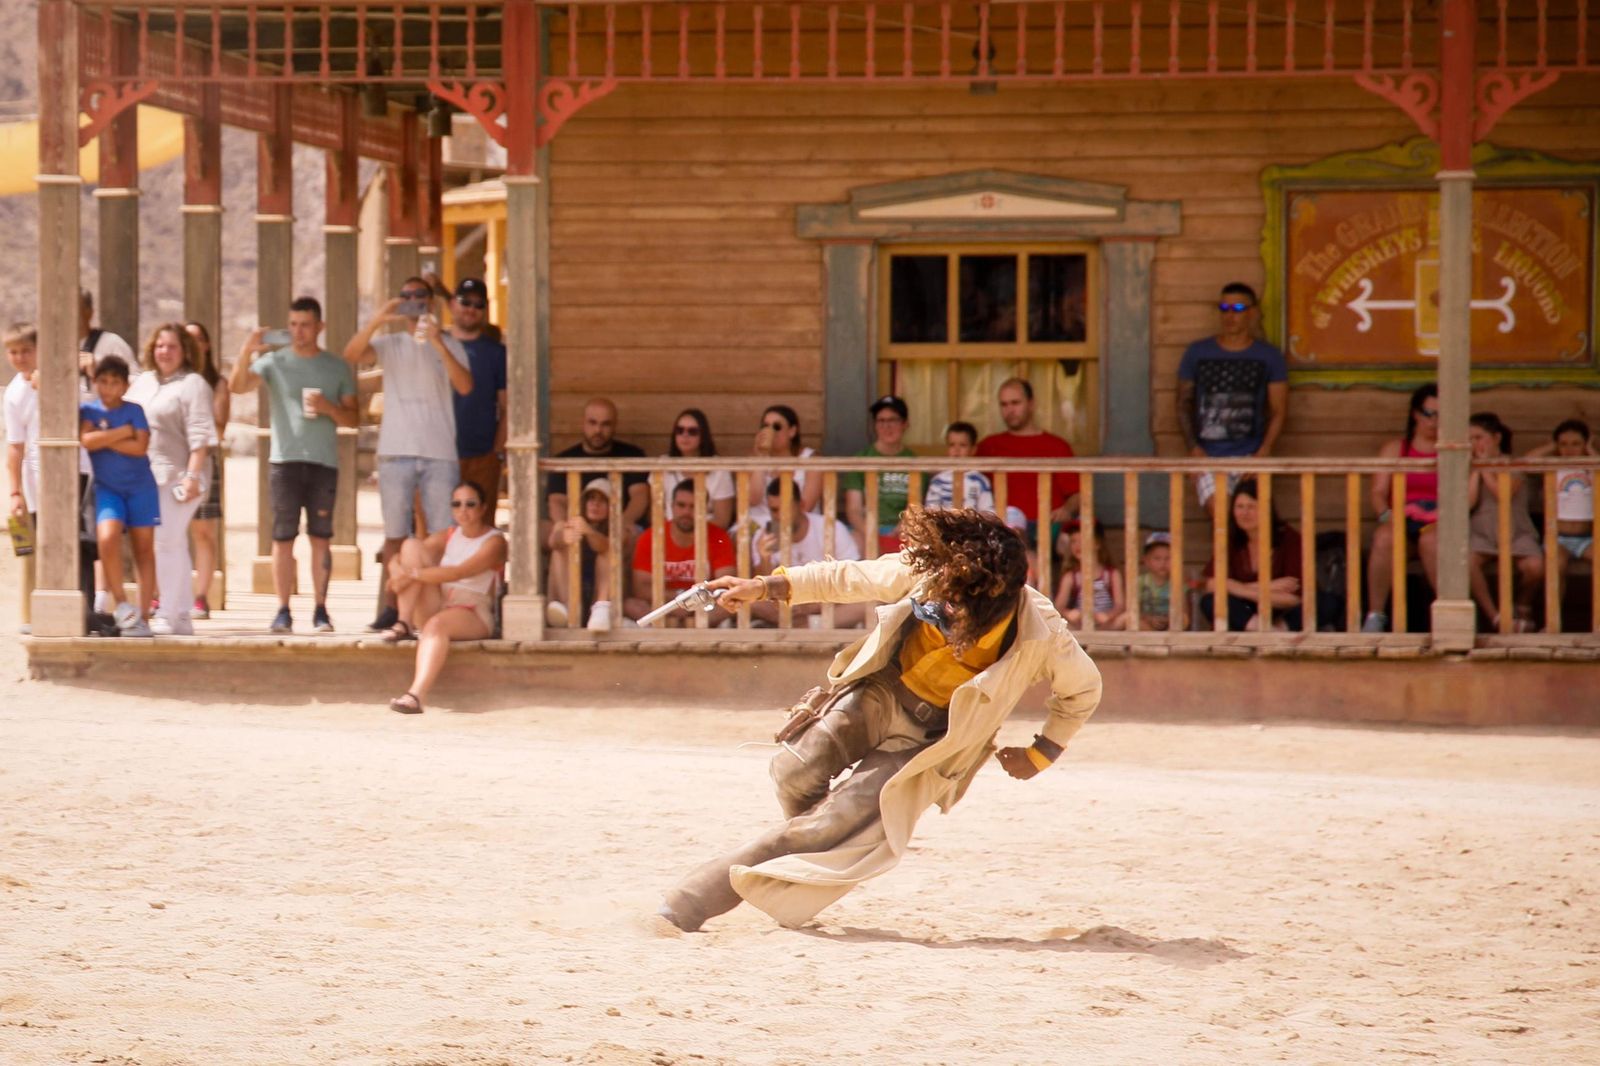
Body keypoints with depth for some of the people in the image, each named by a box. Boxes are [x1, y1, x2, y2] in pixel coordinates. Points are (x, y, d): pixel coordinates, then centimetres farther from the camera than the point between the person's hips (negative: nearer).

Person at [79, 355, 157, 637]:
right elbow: (87, 440, -15)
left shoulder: (134, 411, 1)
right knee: (108, 537, -24)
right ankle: (121, 604, -10)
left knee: (144, 548, 1)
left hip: (140, 487, 1)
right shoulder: (88, 410, 2)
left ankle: (142, 616, 6)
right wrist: (123, 432, -13)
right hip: (107, 488, -1)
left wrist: (104, 439, -13)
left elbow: (140, 446, -12)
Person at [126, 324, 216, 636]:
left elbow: (199, 436, -11)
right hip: (144, 477, 7)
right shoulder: (142, 383, 18)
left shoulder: (193, 384, -4)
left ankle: (168, 615, -10)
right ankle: (182, 617, 15)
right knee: (174, 545, 11)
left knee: (167, 542, -12)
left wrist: (192, 476, -19)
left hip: (176, 477, -7)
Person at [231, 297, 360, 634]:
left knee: (320, 538, 2)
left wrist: (328, 408, -9)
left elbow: (353, 418, 11)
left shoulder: (337, 368, 10)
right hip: (284, 460, -1)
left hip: (324, 463, 1)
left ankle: (321, 610, 6)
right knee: (283, 538, -4)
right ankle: (282, 611, -3)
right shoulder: (274, 362, 6)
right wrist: (246, 352, -25)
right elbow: (237, 386, -9)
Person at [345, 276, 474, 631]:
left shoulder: (449, 346, 9)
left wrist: (438, 344, -20)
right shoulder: (389, 345, 10)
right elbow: (351, 355, -9)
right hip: (396, 452, 0)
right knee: (395, 534, 1)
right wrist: (378, 320, -22)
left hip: (440, 454, 0)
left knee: (443, 535, -3)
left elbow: (465, 386, -9)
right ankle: (390, 607, 6)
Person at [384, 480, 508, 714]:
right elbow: (397, 558, 9)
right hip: (436, 605, 6)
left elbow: (459, 572, -19)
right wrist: (397, 570, -16)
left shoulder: (494, 541, -3)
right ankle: (404, 624, -20)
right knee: (412, 545, -9)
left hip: (473, 614, -6)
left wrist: (413, 574, -24)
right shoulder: (447, 536, 16)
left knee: (437, 624, -41)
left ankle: (417, 695, -58)